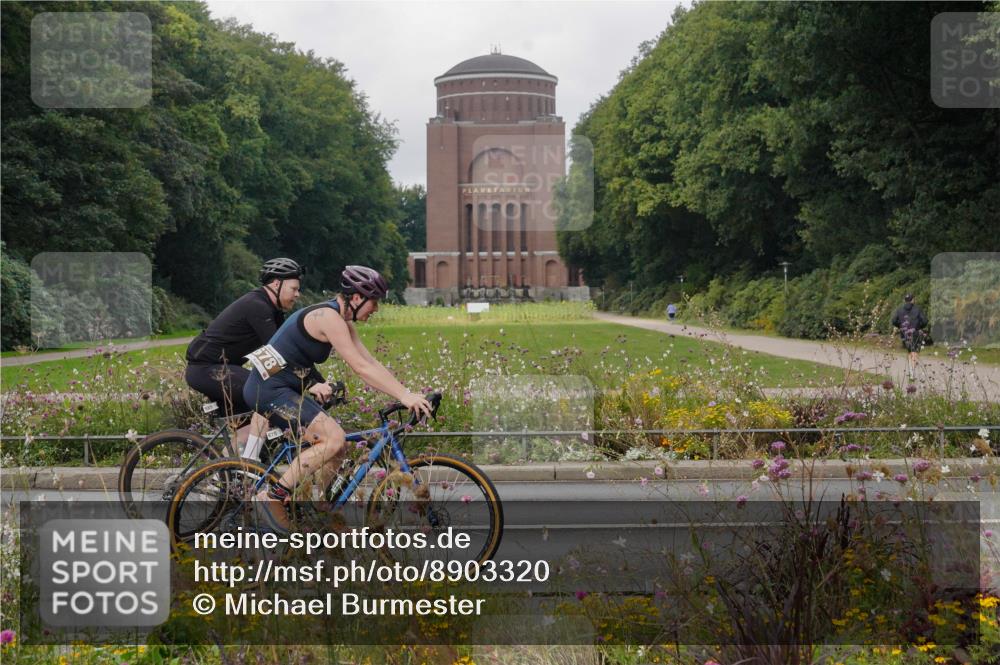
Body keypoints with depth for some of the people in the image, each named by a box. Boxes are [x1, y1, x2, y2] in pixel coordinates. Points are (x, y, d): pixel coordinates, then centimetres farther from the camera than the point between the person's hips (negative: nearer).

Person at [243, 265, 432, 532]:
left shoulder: (343, 321, 12)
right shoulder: (328, 317, -19)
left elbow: (372, 363, 10)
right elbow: (361, 368, -25)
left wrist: (408, 395, 1)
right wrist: (404, 396, -26)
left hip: (286, 387, 10)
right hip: (270, 388, -10)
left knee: (335, 449, 8)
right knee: (333, 439, -21)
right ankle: (272, 497, -14)